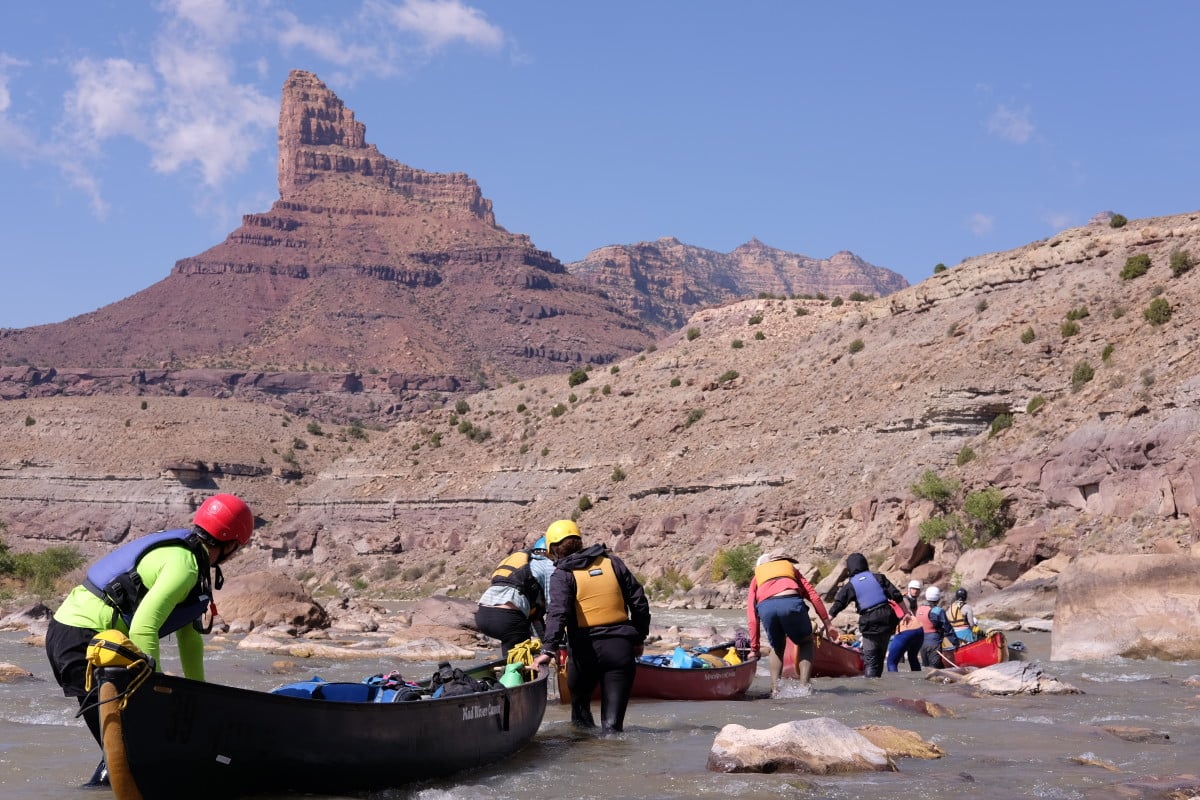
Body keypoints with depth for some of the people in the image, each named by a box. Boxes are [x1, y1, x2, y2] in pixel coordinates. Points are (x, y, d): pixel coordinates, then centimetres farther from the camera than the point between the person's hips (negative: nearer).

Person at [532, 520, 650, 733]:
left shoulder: (562, 575, -2)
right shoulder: (613, 562, 9)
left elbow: (558, 612, -19)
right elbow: (639, 602, 9)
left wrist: (548, 649, -26)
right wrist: (638, 639, 18)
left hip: (585, 650, -2)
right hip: (620, 647, 2)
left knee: (580, 702, 24)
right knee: (612, 720, 4)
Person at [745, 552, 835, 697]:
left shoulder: (756, 578, 36)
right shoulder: (790, 567, 38)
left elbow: (752, 617, 26)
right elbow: (813, 595, 23)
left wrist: (754, 648, 28)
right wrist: (828, 624, 20)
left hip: (765, 607, 1)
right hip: (791, 603, -1)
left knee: (777, 647, 27)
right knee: (805, 642, 24)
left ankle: (775, 688, 13)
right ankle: (805, 685, 10)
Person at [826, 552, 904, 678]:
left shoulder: (850, 585, 0)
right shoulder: (878, 577, 6)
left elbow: (837, 605, -5)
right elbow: (896, 595, 2)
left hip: (870, 624, -3)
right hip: (887, 619, 3)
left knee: (870, 657, 4)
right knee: (881, 654, 17)